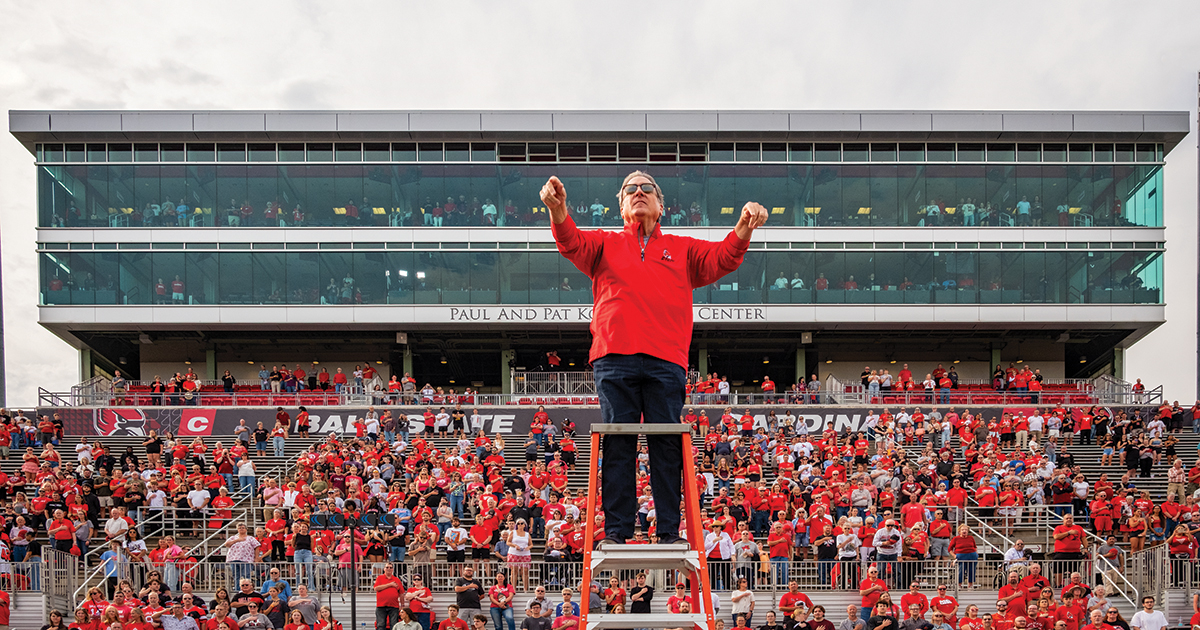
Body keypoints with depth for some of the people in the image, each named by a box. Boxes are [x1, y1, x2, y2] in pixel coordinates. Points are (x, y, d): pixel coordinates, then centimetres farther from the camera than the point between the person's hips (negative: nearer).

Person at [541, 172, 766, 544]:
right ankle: (617, 531, 3)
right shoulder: (605, 245, 21)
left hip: (666, 361, 1)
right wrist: (558, 211, -21)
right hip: (614, 359, 0)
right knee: (618, 444, -2)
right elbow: (572, 243, 2)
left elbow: (721, 259, 8)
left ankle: (669, 531, 5)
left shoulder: (682, 249, 23)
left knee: (667, 445, -1)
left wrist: (742, 231, -14)